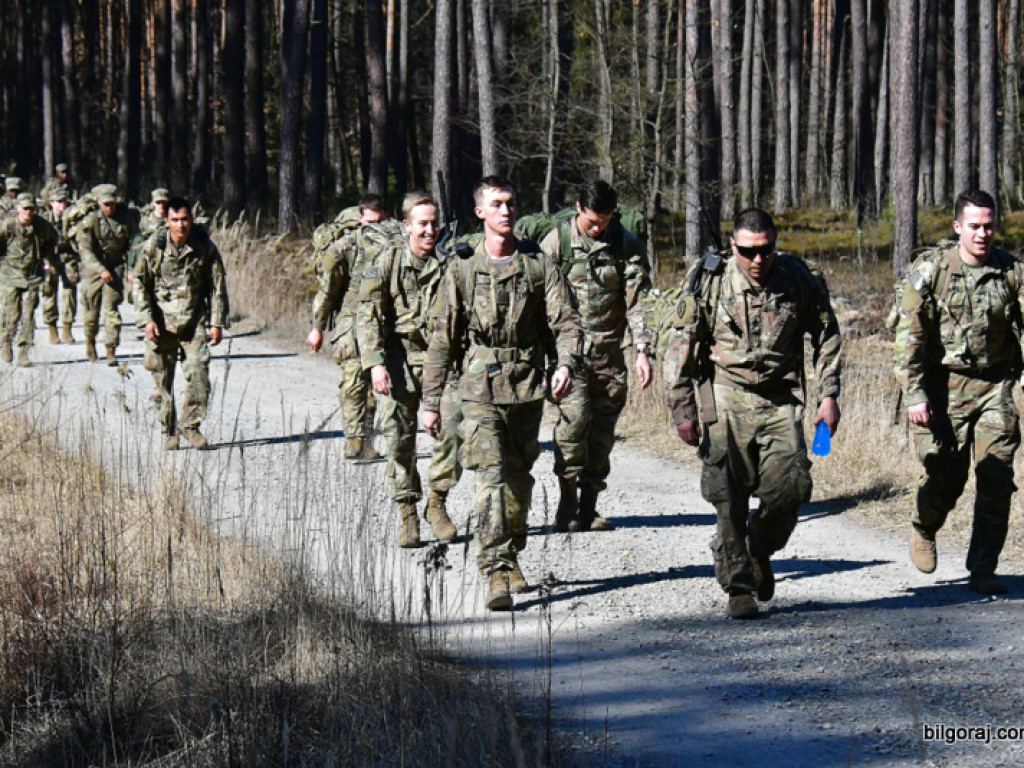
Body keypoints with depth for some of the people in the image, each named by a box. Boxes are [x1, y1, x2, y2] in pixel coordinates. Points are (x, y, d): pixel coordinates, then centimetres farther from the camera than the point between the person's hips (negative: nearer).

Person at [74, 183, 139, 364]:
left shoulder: (126, 218, -3)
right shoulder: (89, 221, -12)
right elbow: (85, 250, -16)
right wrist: (101, 270, -26)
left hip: (115, 268, 1)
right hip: (93, 269, -1)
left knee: (111, 309, -10)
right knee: (92, 310, 10)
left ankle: (111, 351, -9)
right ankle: (90, 339, 38)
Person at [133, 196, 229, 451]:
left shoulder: (204, 246, -3)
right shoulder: (154, 246, -5)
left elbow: (218, 286, 5)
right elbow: (140, 283, 2)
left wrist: (217, 322, 1)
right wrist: (146, 319, -7)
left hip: (194, 320, 0)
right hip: (161, 322, 0)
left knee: (198, 374, -10)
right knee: (162, 379, 2)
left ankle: (190, 425, 8)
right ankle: (168, 432, 14)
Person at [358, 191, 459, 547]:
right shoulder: (388, 262, -1)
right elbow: (369, 316, -3)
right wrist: (375, 363, -13)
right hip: (399, 360, -1)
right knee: (400, 439, 0)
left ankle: (437, 506, 11)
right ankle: (408, 516, 10)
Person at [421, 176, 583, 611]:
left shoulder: (539, 265, 3)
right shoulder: (463, 270, 2)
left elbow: (566, 321, -1)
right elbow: (443, 339, 5)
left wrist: (567, 364, -21)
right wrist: (431, 400, 5)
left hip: (527, 387, 2)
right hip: (480, 390, -2)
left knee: (519, 478, 12)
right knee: (491, 476, -14)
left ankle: (512, 556, 31)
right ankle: (496, 572, -20)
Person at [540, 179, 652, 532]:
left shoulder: (628, 246, 3)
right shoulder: (556, 242, 0)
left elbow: (636, 302, 1)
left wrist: (643, 351, -10)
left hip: (610, 352, 2)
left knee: (602, 429, 4)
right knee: (575, 416, -18)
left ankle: (589, 506, 15)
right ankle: (567, 503, -10)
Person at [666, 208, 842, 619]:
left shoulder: (800, 280, -2)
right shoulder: (709, 281, -6)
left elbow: (826, 335, 12)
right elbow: (682, 346, 1)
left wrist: (829, 395, 7)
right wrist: (682, 409, -2)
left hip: (781, 402, 1)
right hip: (727, 400, -1)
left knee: (791, 486, -8)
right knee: (729, 499, -7)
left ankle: (761, 548, 22)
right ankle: (738, 588, 4)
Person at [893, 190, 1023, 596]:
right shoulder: (931, 269, -7)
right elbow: (909, 336, -7)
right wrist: (914, 394, -13)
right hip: (944, 386, -2)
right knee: (946, 477, 0)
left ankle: (983, 570, 1)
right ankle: (924, 529, 34)